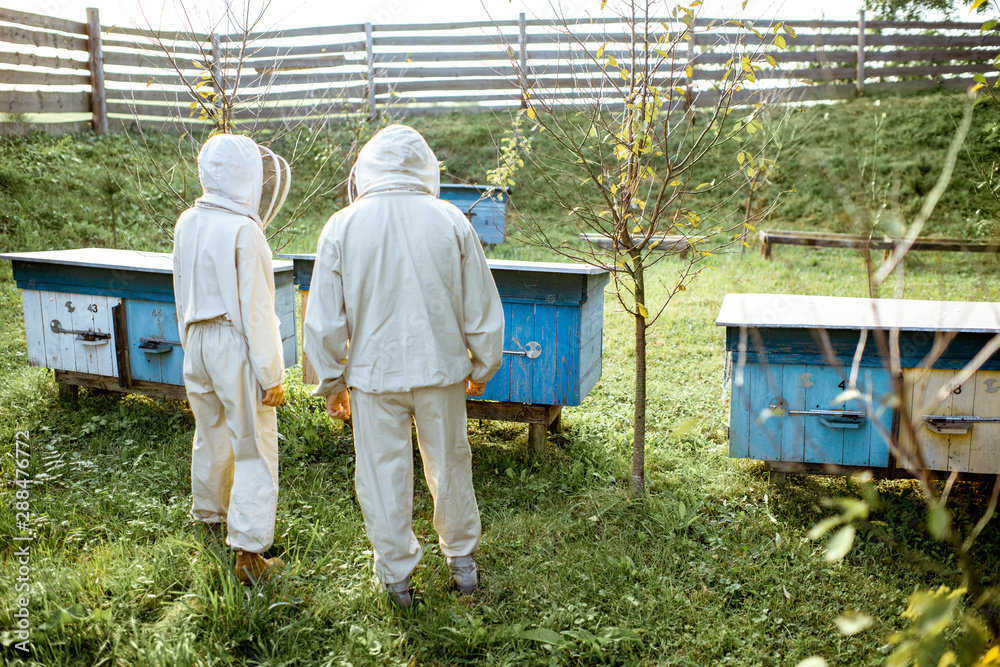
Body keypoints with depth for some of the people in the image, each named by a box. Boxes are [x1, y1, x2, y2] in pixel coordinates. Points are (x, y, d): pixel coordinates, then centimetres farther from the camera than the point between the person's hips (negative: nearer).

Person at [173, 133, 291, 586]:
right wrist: (270, 374, -14)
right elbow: (255, 310, -19)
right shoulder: (243, 231, -19)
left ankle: (208, 513, 45)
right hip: (236, 345, -8)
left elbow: (183, 296, 13)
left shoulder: (187, 223, 4)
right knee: (254, 449, 0)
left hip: (198, 341, 8)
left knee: (211, 434, 25)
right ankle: (248, 549, -1)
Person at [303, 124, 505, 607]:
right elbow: (480, 307, 0)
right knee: (450, 466, 18)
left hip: (374, 373, -1)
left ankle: (397, 576, 27)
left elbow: (324, 321, -5)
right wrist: (481, 368, 14)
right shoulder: (450, 222, -7)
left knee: (384, 474, 13)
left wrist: (331, 384, 7)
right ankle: (462, 559, 35)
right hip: (441, 368, 1)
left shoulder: (342, 227, -8)